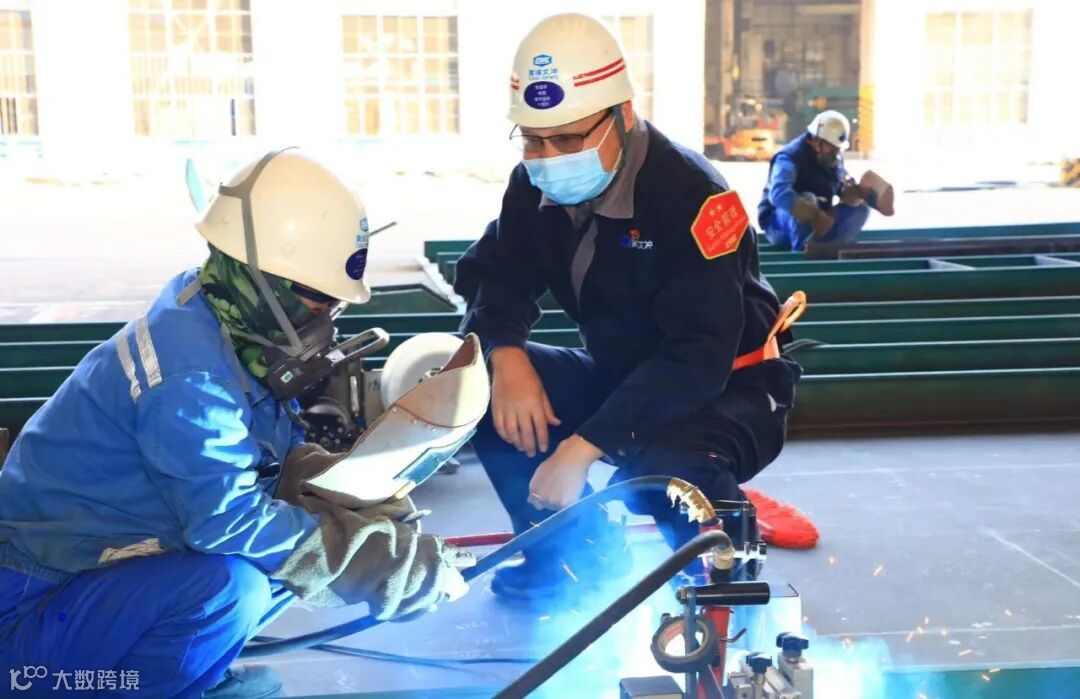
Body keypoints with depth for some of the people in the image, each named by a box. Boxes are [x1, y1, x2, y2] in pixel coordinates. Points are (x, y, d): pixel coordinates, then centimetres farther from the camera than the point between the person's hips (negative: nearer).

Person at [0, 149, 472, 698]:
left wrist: (374, 513, -13)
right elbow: (230, 521, -30)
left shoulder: (236, 332, 0)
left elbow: (280, 460, 5)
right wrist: (389, 558, -25)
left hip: (121, 556, 9)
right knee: (230, 586, -33)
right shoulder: (190, 377, -27)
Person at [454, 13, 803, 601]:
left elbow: (699, 359, -31)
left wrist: (581, 447, -35)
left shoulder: (689, 195, -26)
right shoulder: (536, 186, -4)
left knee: (664, 469, -39)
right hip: (620, 376, 7)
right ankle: (567, 554, 7)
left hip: (727, 392, -7)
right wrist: (506, 354, -23)